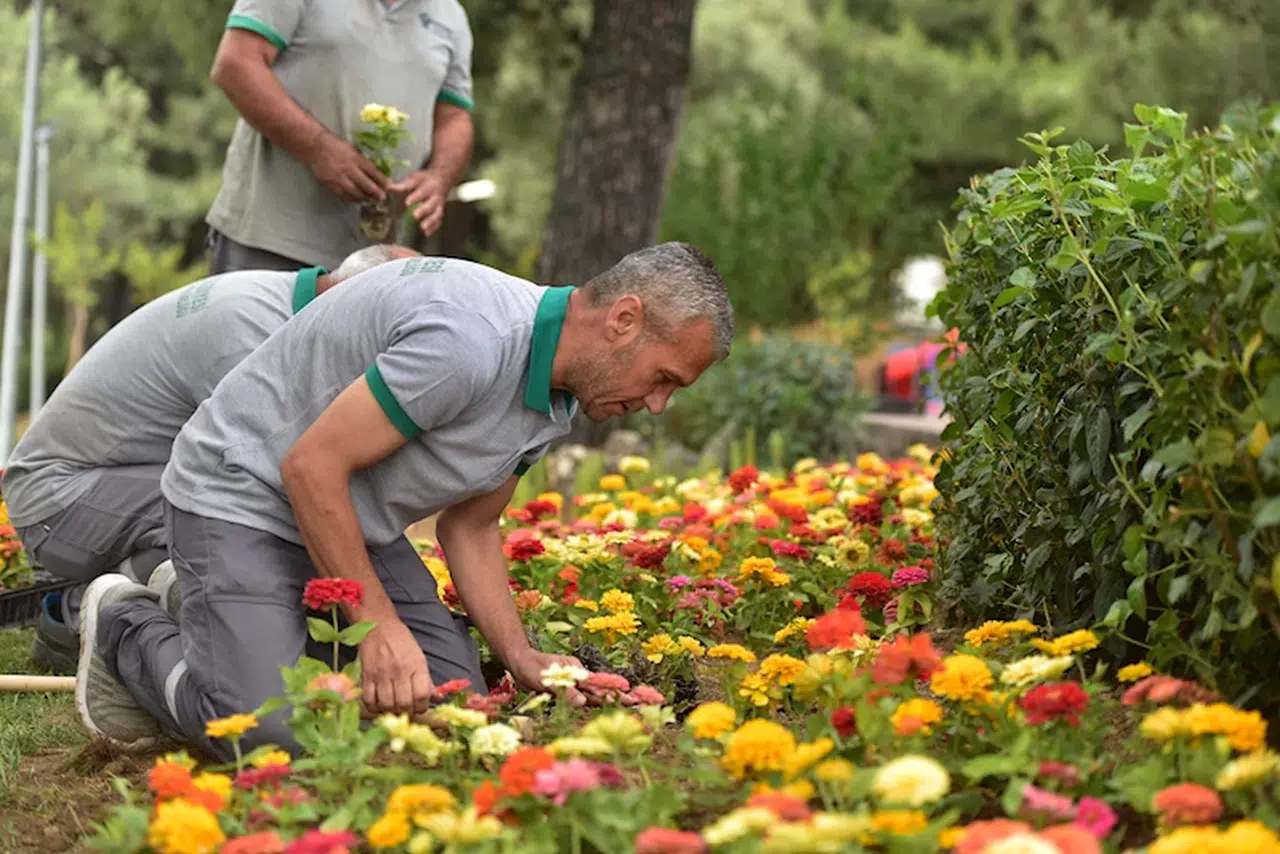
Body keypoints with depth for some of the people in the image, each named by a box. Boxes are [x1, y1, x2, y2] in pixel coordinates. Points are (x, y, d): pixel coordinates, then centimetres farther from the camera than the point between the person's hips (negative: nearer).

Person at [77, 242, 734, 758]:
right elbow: (312, 465, -28)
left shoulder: (558, 393, 1)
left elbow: (469, 528, 10)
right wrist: (380, 623, -25)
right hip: (244, 495, -9)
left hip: (355, 524, 9)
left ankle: (272, 630, 15)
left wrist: (523, 660, -2)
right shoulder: (471, 342, -32)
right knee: (270, 732, -24)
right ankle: (127, 629, 5)